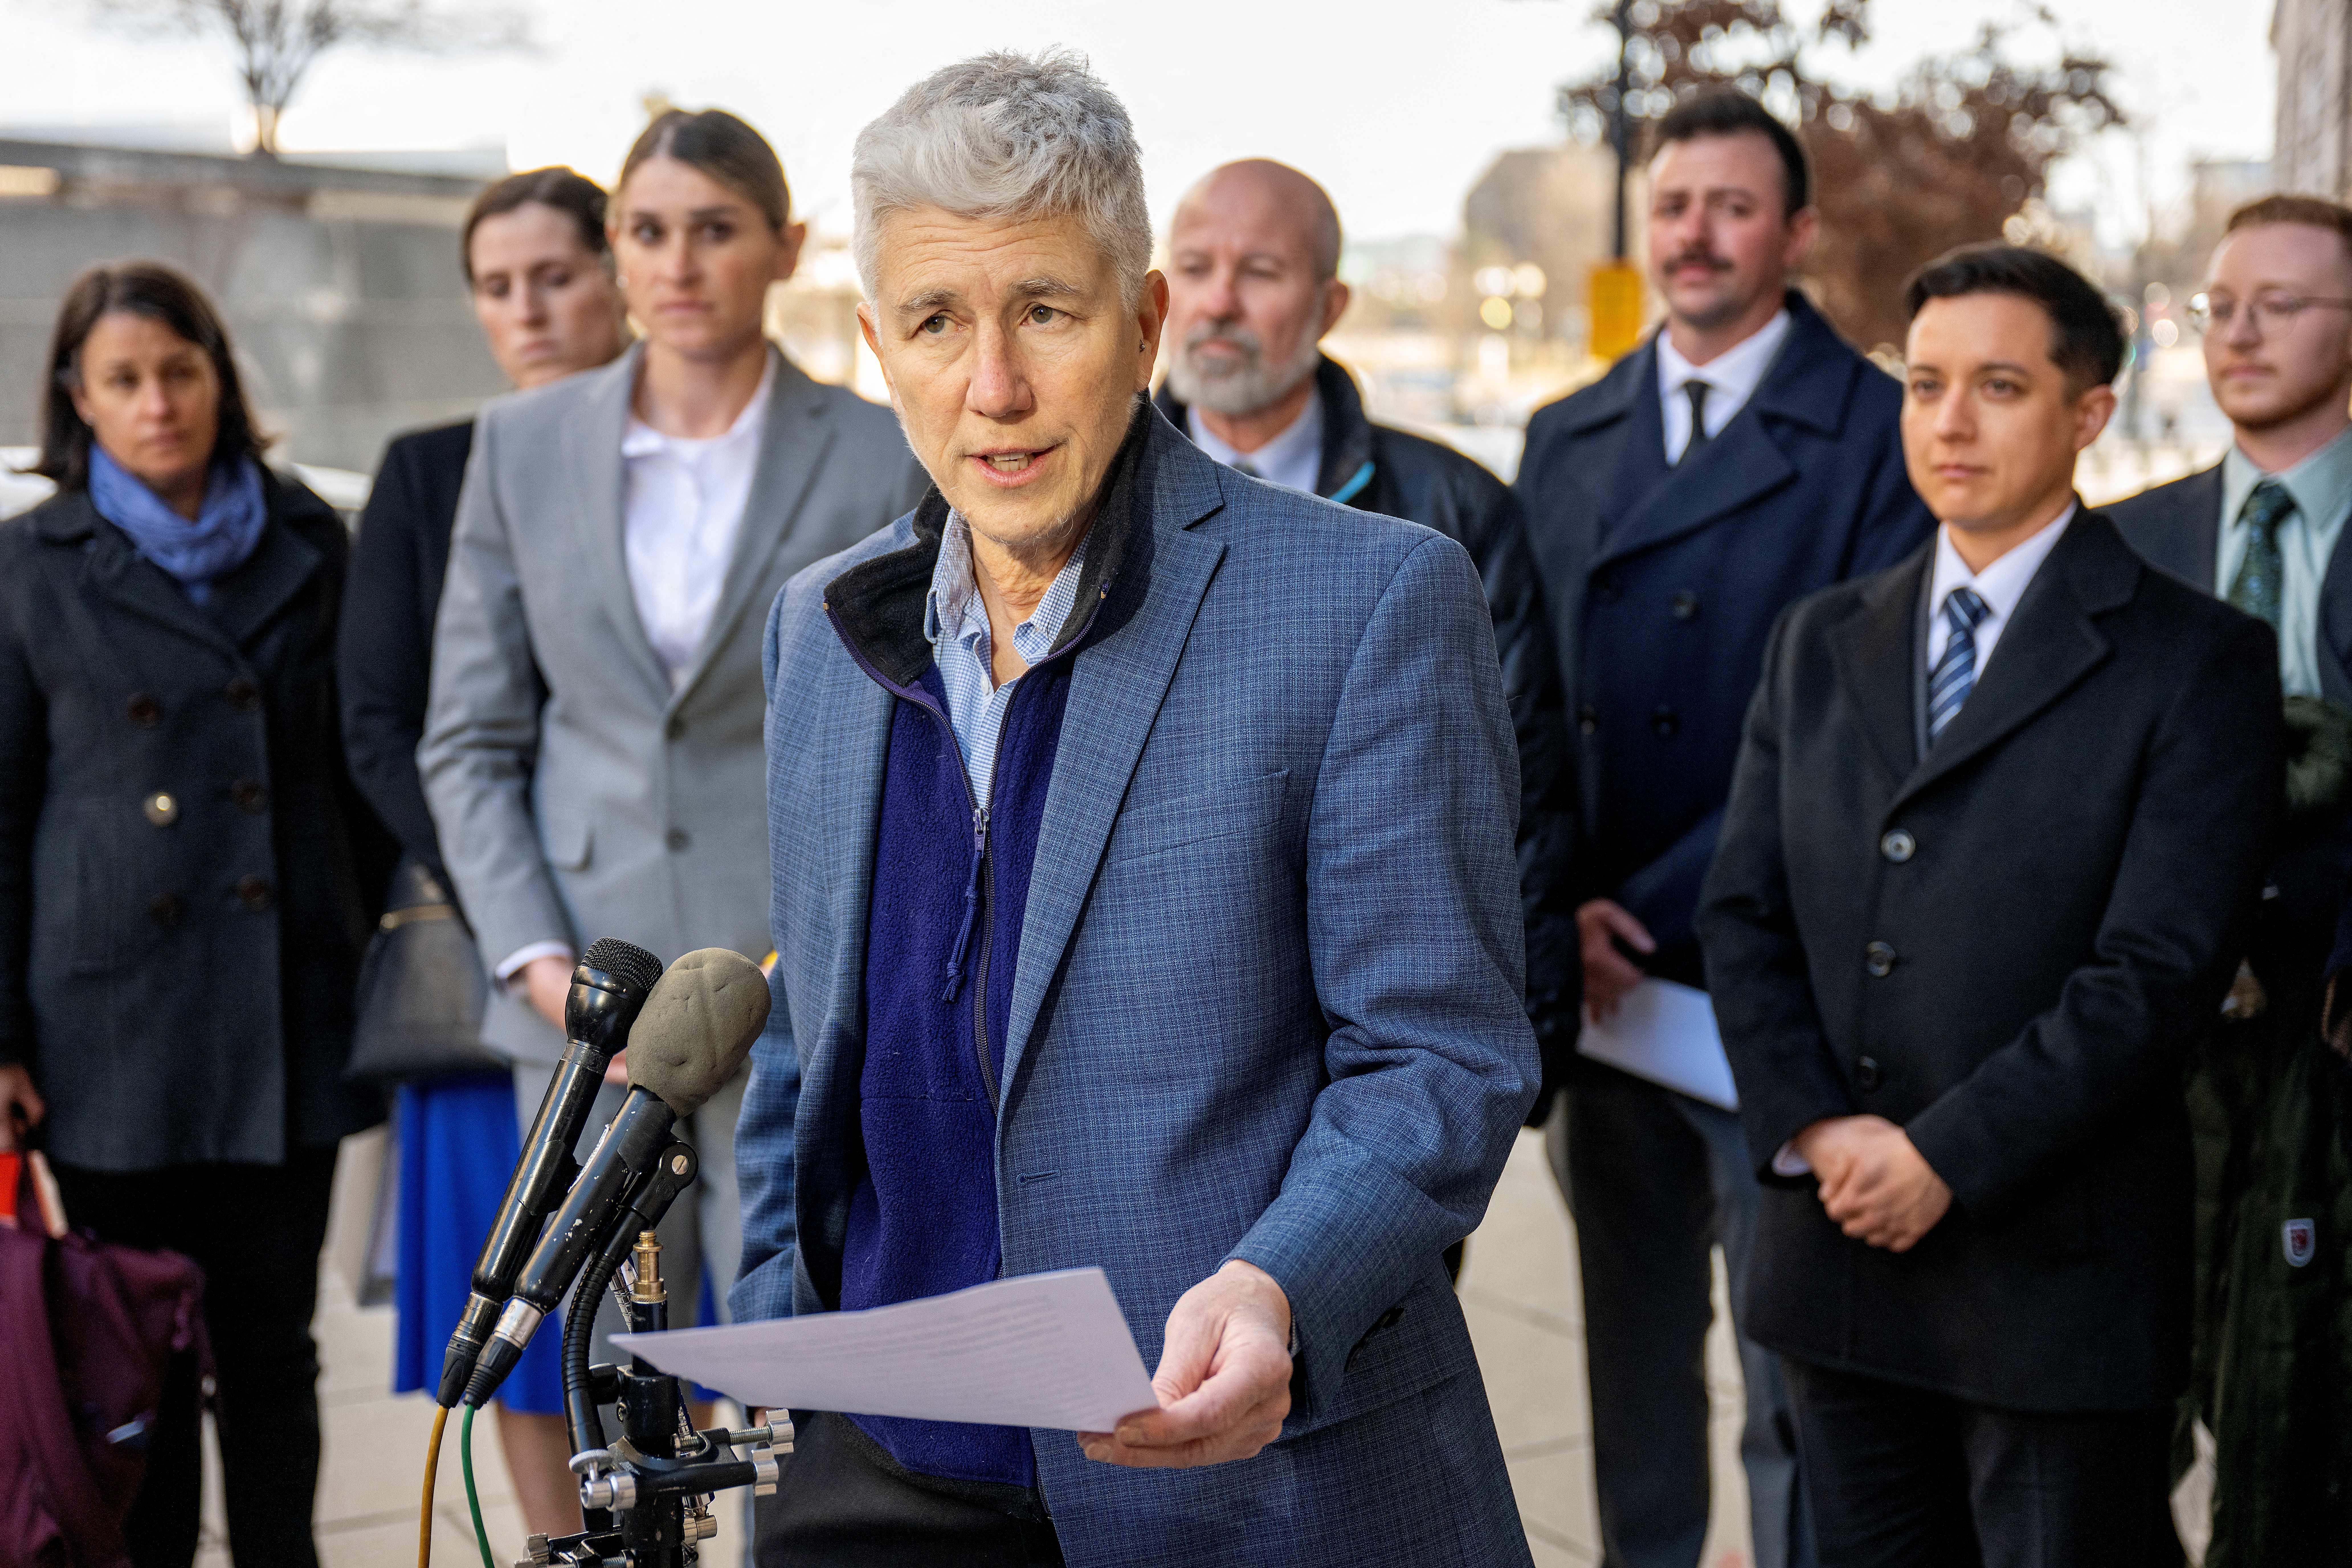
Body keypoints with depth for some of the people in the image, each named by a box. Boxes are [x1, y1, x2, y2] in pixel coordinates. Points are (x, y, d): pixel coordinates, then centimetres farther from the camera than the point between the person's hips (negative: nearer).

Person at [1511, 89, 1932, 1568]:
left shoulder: (1876, 434, -5)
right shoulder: (1567, 437, 12)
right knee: (1632, 1355, 16)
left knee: (1795, 1386, 3)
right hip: (1600, 982, 5)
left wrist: (1661, 911, -16)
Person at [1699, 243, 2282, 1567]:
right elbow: (1745, 914, 6)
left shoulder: (2198, 661, -5)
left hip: (2062, 1270, -4)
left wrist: (1946, 1157, -16)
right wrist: (1816, 1132, -8)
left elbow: (2163, 966, -14)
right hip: (1839, 1254, 5)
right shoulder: (1822, 644, 11)